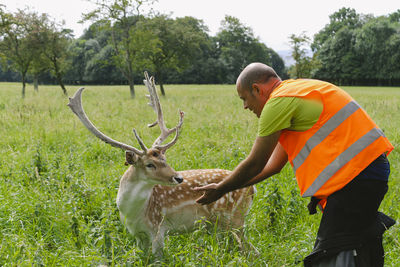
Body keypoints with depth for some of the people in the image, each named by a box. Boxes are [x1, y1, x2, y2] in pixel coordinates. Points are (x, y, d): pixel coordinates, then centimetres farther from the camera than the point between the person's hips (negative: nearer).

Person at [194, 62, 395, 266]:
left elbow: (254, 164, -3)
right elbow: (274, 164, 24)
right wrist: (226, 185, 26)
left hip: (356, 173, -10)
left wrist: (220, 190, 11)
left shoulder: (278, 102, -9)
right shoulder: (294, 93, 23)